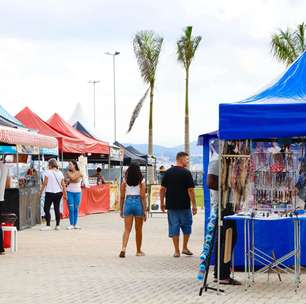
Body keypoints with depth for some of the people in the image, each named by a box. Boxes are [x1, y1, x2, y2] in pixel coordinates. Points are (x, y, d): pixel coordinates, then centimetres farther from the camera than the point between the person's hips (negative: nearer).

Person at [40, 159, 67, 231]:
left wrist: (41, 191, 0)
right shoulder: (60, 173, 8)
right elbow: (63, 185, 8)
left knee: (46, 209, 0)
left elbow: (45, 183, -8)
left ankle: (48, 226, -7)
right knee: (57, 209, 9)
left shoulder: (48, 172, -7)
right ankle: (57, 225, 9)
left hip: (50, 193, -5)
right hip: (58, 193, 5)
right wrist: (65, 194, 13)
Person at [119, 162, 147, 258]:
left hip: (128, 203, 1)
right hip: (138, 203, -1)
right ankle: (138, 251, 23)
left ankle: (123, 248, -21)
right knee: (138, 230, 12)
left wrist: (121, 209, 12)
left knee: (127, 229, 0)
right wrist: (145, 210, -3)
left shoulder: (125, 181, 2)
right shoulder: (141, 181, -3)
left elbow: (122, 196, 3)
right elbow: (143, 197, -6)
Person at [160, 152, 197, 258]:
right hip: (184, 205, -4)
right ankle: (185, 248, 17)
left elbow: (162, 189, 6)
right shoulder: (186, 172, -8)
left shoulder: (168, 172, 6)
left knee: (174, 227, 6)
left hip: (171, 205, 4)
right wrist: (194, 205, -6)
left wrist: (162, 203, 14)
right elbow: (190, 190, -11)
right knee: (186, 225, 14)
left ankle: (177, 251, 7)